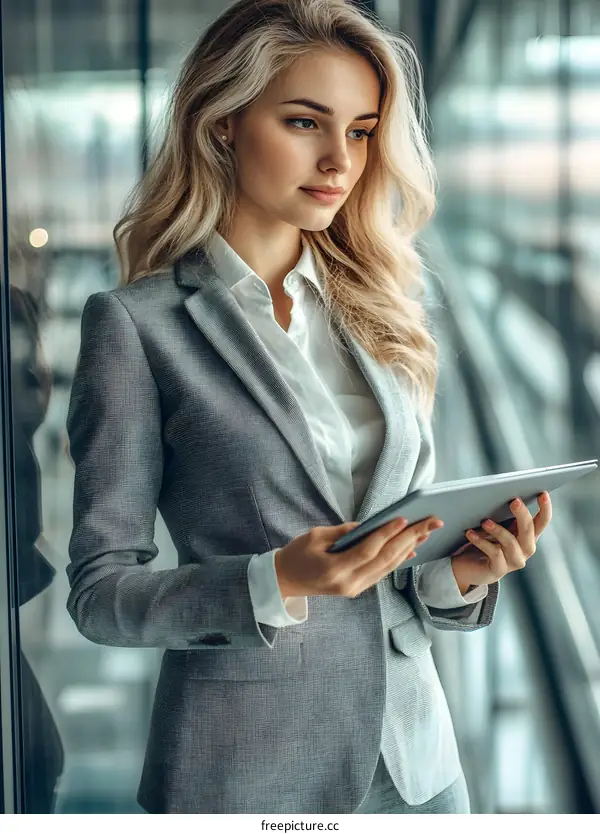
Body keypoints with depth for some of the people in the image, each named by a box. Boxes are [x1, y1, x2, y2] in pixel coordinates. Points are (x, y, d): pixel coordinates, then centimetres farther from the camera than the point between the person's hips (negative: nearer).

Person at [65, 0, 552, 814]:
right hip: (244, 769, -4)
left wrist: (459, 571, -9)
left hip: (413, 751, 5)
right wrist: (277, 584, -24)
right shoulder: (137, 324, -8)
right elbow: (99, 589, -9)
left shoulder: (377, 314, 7)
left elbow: (415, 530, 13)